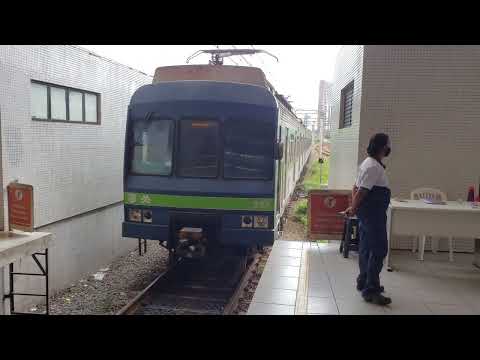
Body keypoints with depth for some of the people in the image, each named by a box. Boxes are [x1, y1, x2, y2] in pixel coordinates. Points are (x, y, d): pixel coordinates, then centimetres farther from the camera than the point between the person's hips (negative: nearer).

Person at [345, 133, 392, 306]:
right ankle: (370, 290, -5)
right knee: (379, 250, -8)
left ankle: (364, 282, 28)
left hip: (368, 213, 11)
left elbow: (356, 188, 17)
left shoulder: (369, 163, 15)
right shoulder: (374, 167, -19)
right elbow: (361, 191, -21)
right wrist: (354, 209, -10)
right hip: (374, 214, -11)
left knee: (367, 249, 17)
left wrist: (353, 207, 14)